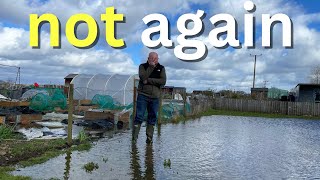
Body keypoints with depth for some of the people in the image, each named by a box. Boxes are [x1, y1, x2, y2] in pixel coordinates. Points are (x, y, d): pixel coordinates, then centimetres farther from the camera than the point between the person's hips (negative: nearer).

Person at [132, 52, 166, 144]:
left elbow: (163, 81, -8)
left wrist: (148, 80, -12)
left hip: (155, 97, 3)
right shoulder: (143, 66, 4)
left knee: (152, 118, 6)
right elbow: (143, 77, -15)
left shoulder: (161, 68, 8)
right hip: (143, 95, -2)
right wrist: (151, 66, -15)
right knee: (139, 116, -7)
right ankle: (134, 137, -2)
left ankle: (149, 138, 13)